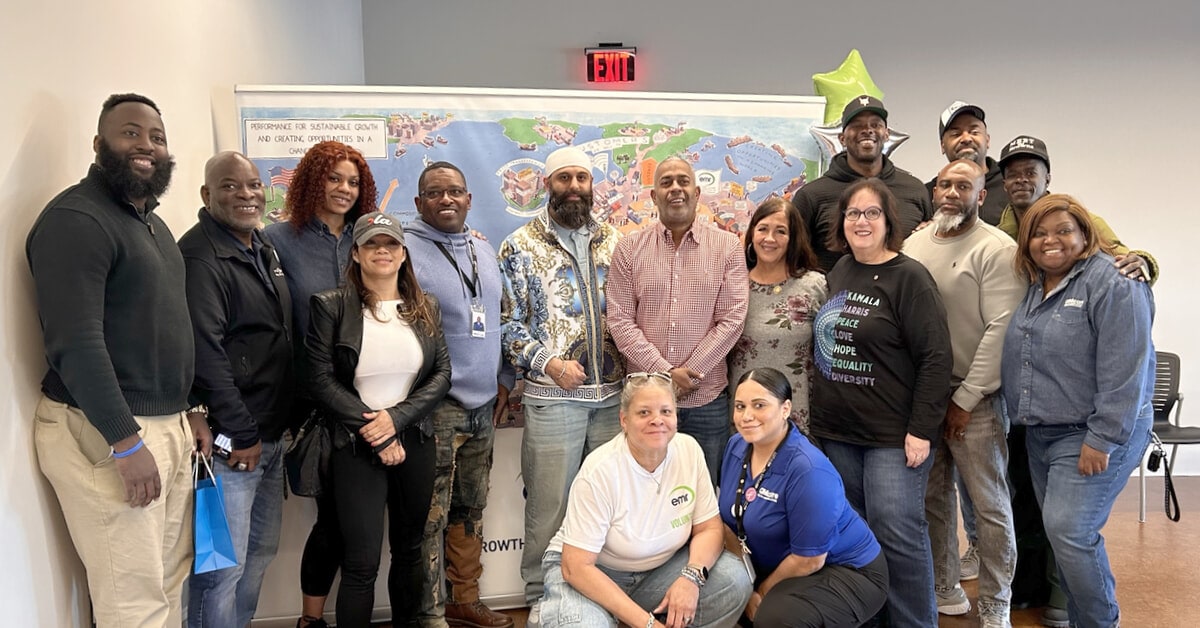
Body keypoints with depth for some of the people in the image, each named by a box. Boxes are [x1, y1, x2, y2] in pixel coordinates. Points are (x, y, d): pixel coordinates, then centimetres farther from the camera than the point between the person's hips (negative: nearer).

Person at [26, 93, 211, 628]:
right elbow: (75, 343, -20)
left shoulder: (150, 219, 17)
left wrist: (188, 412, 17)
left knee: (172, 582, 13)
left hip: (169, 426, 9)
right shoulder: (75, 219, -12)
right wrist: (126, 441, -21)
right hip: (103, 432, -9)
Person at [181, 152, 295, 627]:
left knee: (261, 550, 18)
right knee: (225, 564, 0)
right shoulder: (201, 256, -15)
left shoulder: (263, 249, 13)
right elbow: (205, 352, -21)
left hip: (271, 434, 9)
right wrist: (241, 435, -18)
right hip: (230, 440, -9)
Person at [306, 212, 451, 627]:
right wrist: (374, 431, -14)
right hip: (357, 447, -3)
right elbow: (321, 381, -9)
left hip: (415, 442, 4)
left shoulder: (424, 307, 7)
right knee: (362, 562, -2)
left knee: (410, 550, 14)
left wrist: (397, 418, -14)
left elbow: (443, 374, 0)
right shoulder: (331, 306, -4)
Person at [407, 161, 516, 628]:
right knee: (432, 515, -1)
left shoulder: (485, 251, 14)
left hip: (483, 403, 7)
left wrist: (503, 379, 12)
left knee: (471, 508, 15)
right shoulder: (406, 250, -8)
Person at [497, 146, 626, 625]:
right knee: (548, 503, 4)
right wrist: (549, 361, -13)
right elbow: (508, 323, -2)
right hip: (552, 394, -3)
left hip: (613, 392, 3)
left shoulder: (614, 241, 10)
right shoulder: (520, 246, 0)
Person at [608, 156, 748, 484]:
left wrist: (689, 372, -11)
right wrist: (664, 372, -12)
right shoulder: (629, 248, 3)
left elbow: (732, 319, -5)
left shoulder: (727, 246, 1)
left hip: (707, 398, 0)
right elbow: (620, 321, -3)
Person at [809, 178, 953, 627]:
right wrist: (818, 414, 16)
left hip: (893, 437, -6)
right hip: (837, 431, 7)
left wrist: (921, 431, -18)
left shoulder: (909, 277, -9)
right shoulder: (839, 271, 10)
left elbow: (935, 358, -14)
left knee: (896, 534, -2)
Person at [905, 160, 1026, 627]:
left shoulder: (998, 249, -8)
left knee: (989, 504, 3)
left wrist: (966, 399, -14)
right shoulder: (913, 244, 8)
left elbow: (1001, 329, -14)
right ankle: (943, 587, 29)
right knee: (932, 496, 13)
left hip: (975, 399, -5)